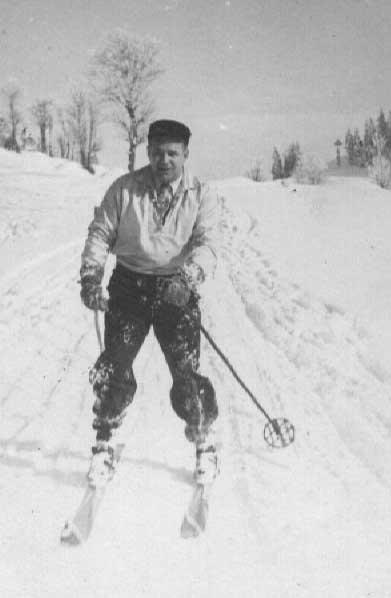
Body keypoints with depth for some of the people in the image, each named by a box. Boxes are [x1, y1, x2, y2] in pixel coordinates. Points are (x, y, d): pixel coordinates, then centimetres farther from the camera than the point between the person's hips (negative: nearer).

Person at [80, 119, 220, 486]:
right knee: (114, 366, -4)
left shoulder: (201, 197, 2)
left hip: (177, 291, -1)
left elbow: (206, 244, -10)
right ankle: (104, 444, 16)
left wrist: (188, 277, -29)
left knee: (186, 370, -6)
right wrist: (90, 274, -10)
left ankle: (204, 444, 17)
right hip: (128, 287, 1)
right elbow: (101, 232, 5)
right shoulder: (124, 189, 5)